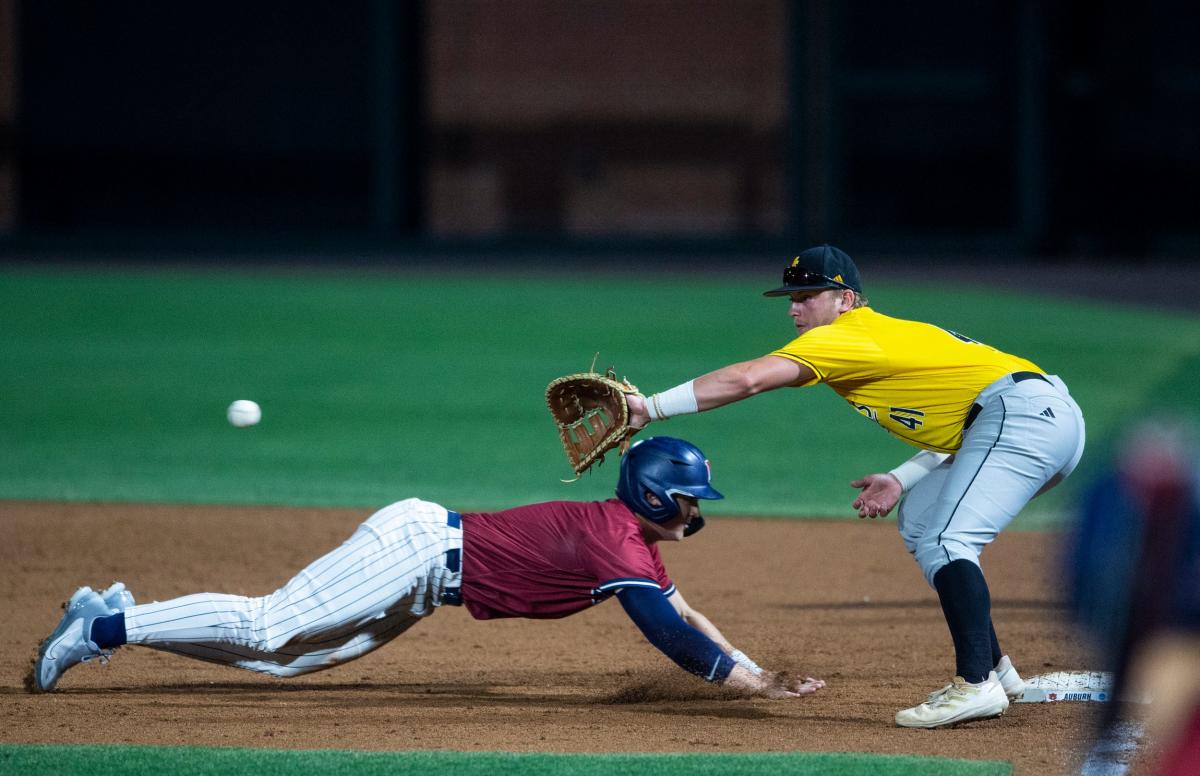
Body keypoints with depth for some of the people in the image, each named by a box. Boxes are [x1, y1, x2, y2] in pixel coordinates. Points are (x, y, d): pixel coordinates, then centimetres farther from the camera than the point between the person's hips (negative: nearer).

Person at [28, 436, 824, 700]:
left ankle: (115, 618, 12)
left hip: (424, 542, 9)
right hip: (417, 548, -9)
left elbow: (682, 609, 20)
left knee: (284, 651, 10)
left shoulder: (630, 535, 12)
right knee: (269, 630, -11)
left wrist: (755, 666, 13)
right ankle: (108, 626, -7)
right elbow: (671, 634, -24)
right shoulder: (617, 544, -17)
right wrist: (757, 685, -22)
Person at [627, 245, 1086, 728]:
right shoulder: (888, 335, 23)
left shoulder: (843, 338, -6)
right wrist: (902, 480, 10)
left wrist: (651, 408, -16)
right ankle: (992, 668, 17)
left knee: (944, 543, -19)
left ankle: (976, 685, -28)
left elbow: (747, 379, -17)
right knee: (919, 521, 19)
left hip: (1027, 411, -11)